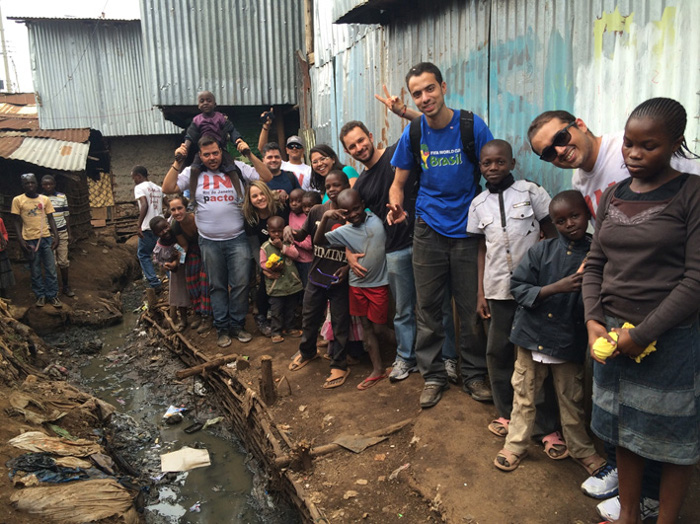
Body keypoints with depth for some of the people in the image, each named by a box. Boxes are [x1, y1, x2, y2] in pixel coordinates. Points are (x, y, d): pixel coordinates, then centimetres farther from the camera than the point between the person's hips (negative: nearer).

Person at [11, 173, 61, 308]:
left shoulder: (45, 199, 5)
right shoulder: (18, 200, 0)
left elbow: (51, 219, 9)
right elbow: (17, 222, 1)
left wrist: (56, 236, 1)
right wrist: (21, 240, -7)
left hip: (46, 238, 2)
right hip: (30, 240, -1)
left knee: (51, 269, 3)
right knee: (35, 270, 6)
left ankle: (52, 295, 12)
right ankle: (40, 295, 17)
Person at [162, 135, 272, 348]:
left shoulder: (236, 167, -1)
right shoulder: (193, 173, 3)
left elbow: (266, 177, -6)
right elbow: (168, 188, -3)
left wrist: (250, 155, -13)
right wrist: (177, 163, -9)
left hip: (237, 239, -1)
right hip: (209, 241, 1)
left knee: (240, 284, 2)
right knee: (217, 286, 10)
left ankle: (237, 324, 18)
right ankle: (222, 328, 20)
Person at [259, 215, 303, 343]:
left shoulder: (288, 243, 4)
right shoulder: (265, 247, -2)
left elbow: (296, 254, -9)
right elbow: (262, 263, -3)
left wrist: (283, 247, -17)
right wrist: (272, 267, -21)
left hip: (291, 282, 3)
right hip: (275, 284, -3)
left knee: (290, 308, 16)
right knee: (276, 310, 2)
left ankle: (288, 328, 32)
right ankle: (275, 332, 13)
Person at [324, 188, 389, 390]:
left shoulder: (377, 218, -6)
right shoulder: (343, 231, -3)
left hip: (378, 283, -3)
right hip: (357, 284, 3)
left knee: (378, 328, 3)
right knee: (366, 326, 8)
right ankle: (377, 369, 18)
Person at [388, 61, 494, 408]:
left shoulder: (472, 126, -8)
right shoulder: (413, 134, -1)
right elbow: (398, 184, 7)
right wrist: (396, 206, -15)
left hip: (468, 230, -1)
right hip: (429, 230, 2)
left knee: (472, 308, 6)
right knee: (427, 307, 7)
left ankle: (474, 374, 25)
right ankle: (433, 376, 23)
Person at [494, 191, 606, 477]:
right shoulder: (542, 250, -6)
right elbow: (518, 287, -10)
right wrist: (556, 287, -21)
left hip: (570, 341, 0)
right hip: (533, 334, 0)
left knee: (571, 399, 16)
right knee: (524, 394, 14)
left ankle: (581, 448, 38)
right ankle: (516, 444, 31)